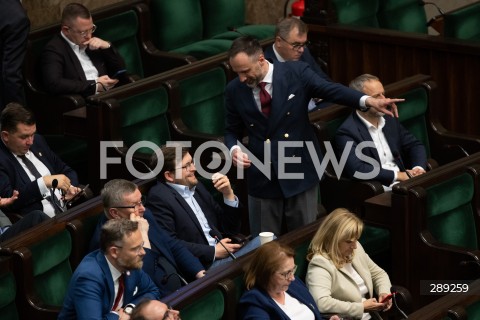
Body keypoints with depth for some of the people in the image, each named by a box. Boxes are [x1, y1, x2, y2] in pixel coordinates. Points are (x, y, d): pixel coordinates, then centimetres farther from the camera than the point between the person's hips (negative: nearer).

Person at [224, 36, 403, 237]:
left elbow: (331, 90, -15)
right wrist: (234, 149, -13)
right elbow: (232, 130, 9)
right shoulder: (234, 90, -2)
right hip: (262, 179, 2)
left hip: (299, 171, -1)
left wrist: (369, 101, -31)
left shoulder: (295, 73, -9)